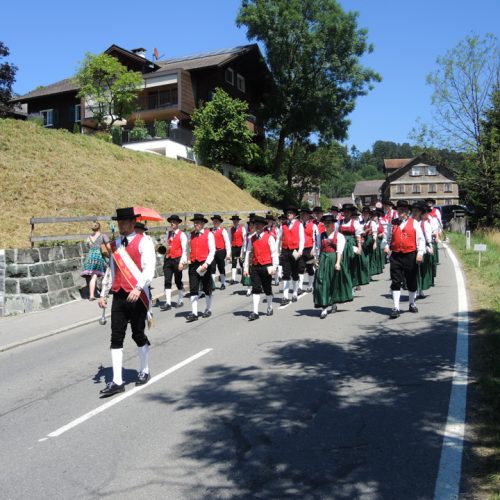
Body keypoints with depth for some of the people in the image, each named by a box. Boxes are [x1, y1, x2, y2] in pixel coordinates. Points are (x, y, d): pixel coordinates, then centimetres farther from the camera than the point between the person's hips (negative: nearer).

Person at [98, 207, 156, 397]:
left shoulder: (144, 242, -6)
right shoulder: (115, 245, 12)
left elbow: (149, 268, -16)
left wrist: (138, 288, -30)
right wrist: (104, 294, 15)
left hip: (137, 296, -5)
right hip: (119, 296, 5)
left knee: (138, 336, 8)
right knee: (116, 338, 1)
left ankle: (144, 371, 29)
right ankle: (117, 381, 6)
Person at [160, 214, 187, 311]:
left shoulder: (182, 235, -6)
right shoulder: (168, 233, 10)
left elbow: (184, 249, -9)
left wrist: (182, 262, -15)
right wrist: (166, 247, -1)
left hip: (177, 259, -4)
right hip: (168, 259, 4)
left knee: (178, 281, 8)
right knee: (167, 281, -3)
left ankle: (180, 301, 24)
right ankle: (168, 303, -3)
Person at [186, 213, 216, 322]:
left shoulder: (209, 234, -3)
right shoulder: (192, 235, 10)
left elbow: (212, 251, -8)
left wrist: (206, 263, -18)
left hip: (204, 265, -3)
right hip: (193, 264, 3)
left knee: (207, 289, 10)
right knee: (193, 289, -3)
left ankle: (209, 310, 27)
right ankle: (194, 313, -3)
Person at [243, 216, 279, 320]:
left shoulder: (269, 237, -4)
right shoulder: (252, 238, 8)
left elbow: (274, 253, -5)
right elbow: (248, 253, 10)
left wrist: (274, 267, -11)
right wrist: (246, 267, 7)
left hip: (266, 267, -3)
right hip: (255, 267, 3)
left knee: (267, 289, 10)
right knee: (255, 289, -2)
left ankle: (270, 308, 31)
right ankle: (255, 312, -2)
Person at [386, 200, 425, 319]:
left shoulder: (414, 223, 3)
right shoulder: (392, 223, 9)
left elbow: (420, 239, 0)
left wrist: (420, 253, -9)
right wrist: (386, 247, -2)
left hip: (410, 256, -1)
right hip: (395, 256, 1)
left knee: (411, 282, 12)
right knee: (395, 282, -4)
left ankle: (412, 304, 32)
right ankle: (396, 308, -2)